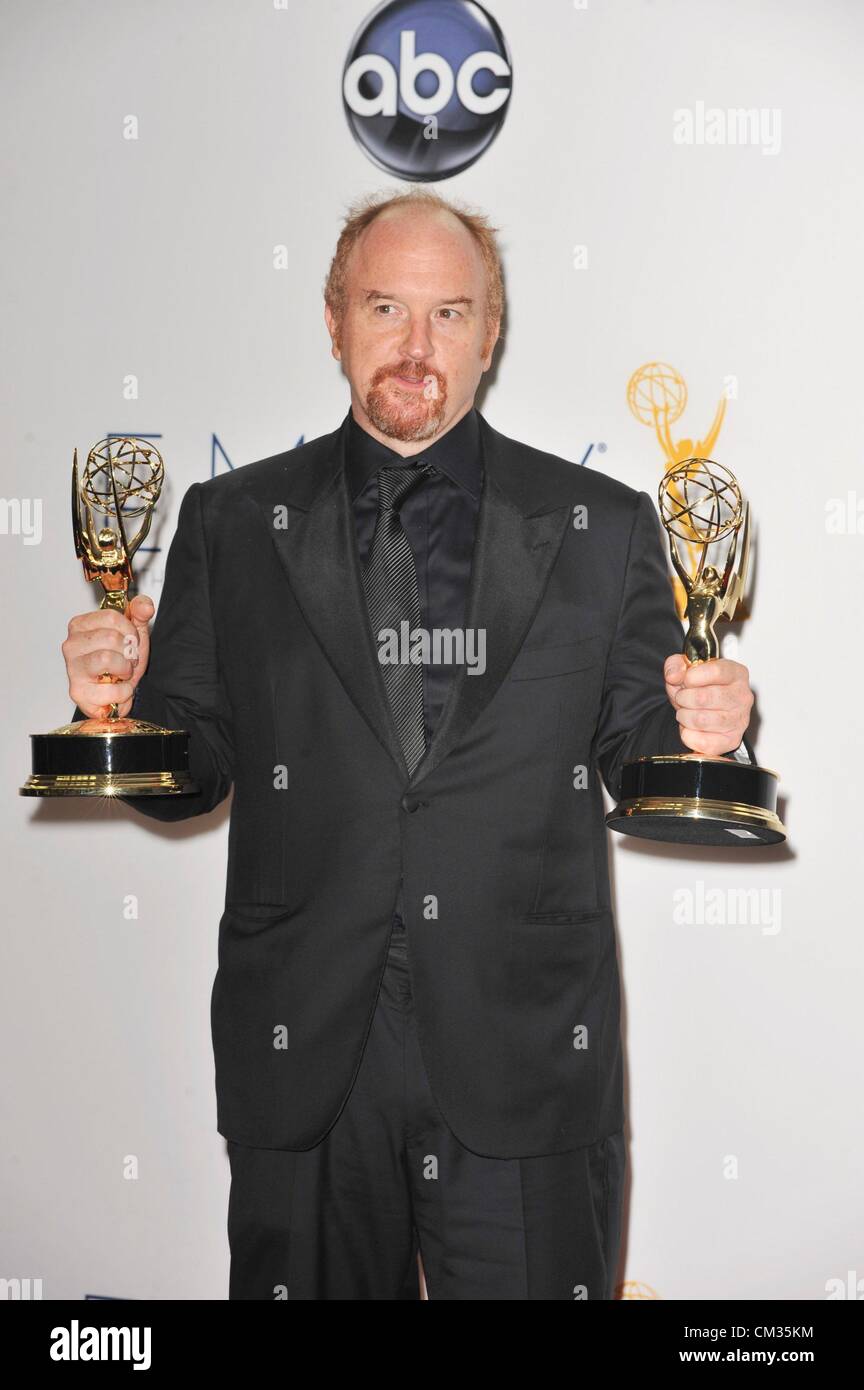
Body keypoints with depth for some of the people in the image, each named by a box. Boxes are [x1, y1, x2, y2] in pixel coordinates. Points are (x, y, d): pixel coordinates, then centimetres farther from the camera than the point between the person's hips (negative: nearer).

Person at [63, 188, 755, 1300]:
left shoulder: (602, 527, 3)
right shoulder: (232, 522, 5)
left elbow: (636, 761, 5)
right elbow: (188, 773, 6)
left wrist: (695, 735, -15)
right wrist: (122, 705, -13)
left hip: (527, 1058, 0)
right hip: (303, 1061, 1)